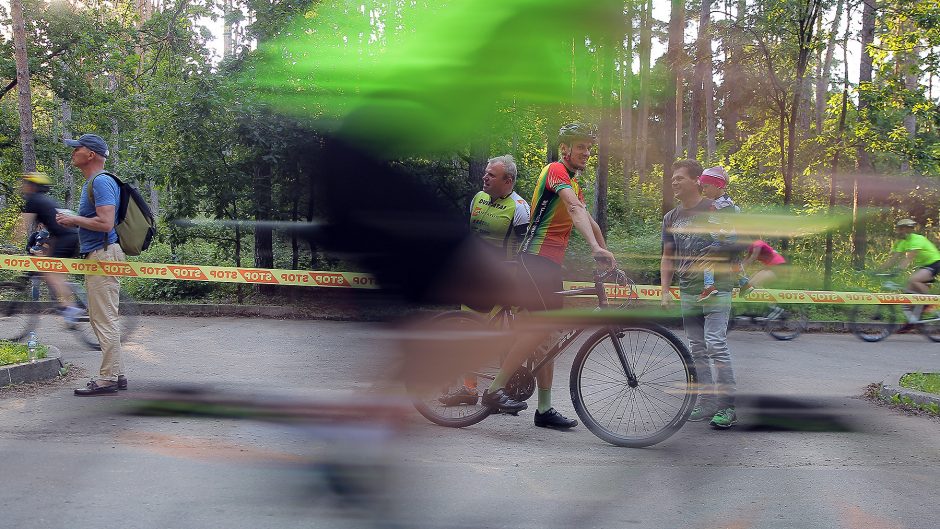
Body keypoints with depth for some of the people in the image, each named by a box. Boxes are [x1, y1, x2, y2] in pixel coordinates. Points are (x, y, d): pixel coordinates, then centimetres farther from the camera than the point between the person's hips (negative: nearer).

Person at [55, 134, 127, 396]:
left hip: (103, 256, -11)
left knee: (105, 320, -7)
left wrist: (73, 219, -12)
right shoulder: (91, 182, 20)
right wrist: (71, 221, 15)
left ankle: (107, 379, -3)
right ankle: (117, 374, 19)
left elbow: (105, 223, -23)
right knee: (100, 318, 14)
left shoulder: (101, 181, -14)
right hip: (95, 256, 11)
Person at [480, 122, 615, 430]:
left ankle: (545, 410, 12)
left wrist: (608, 257, 23)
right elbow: (575, 209, -26)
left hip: (551, 263, 10)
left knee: (548, 335, 8)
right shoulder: (556, 170, -9)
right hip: (535, 258, -10)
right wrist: (595, 248, -39)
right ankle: (495, 390, -13)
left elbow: (589, 222, 29)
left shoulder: (574, 183, 23)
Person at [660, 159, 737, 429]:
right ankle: (707, 401, 16)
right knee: (697, 350, 8)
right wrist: (665, 291, 7)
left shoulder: (715, 209, -3)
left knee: (716, 344, -13)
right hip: (687, 293, 6)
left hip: (716, 289, -6)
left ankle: (728, 405, -6)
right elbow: (668, 256, 16)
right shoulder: (671, 217, 14)